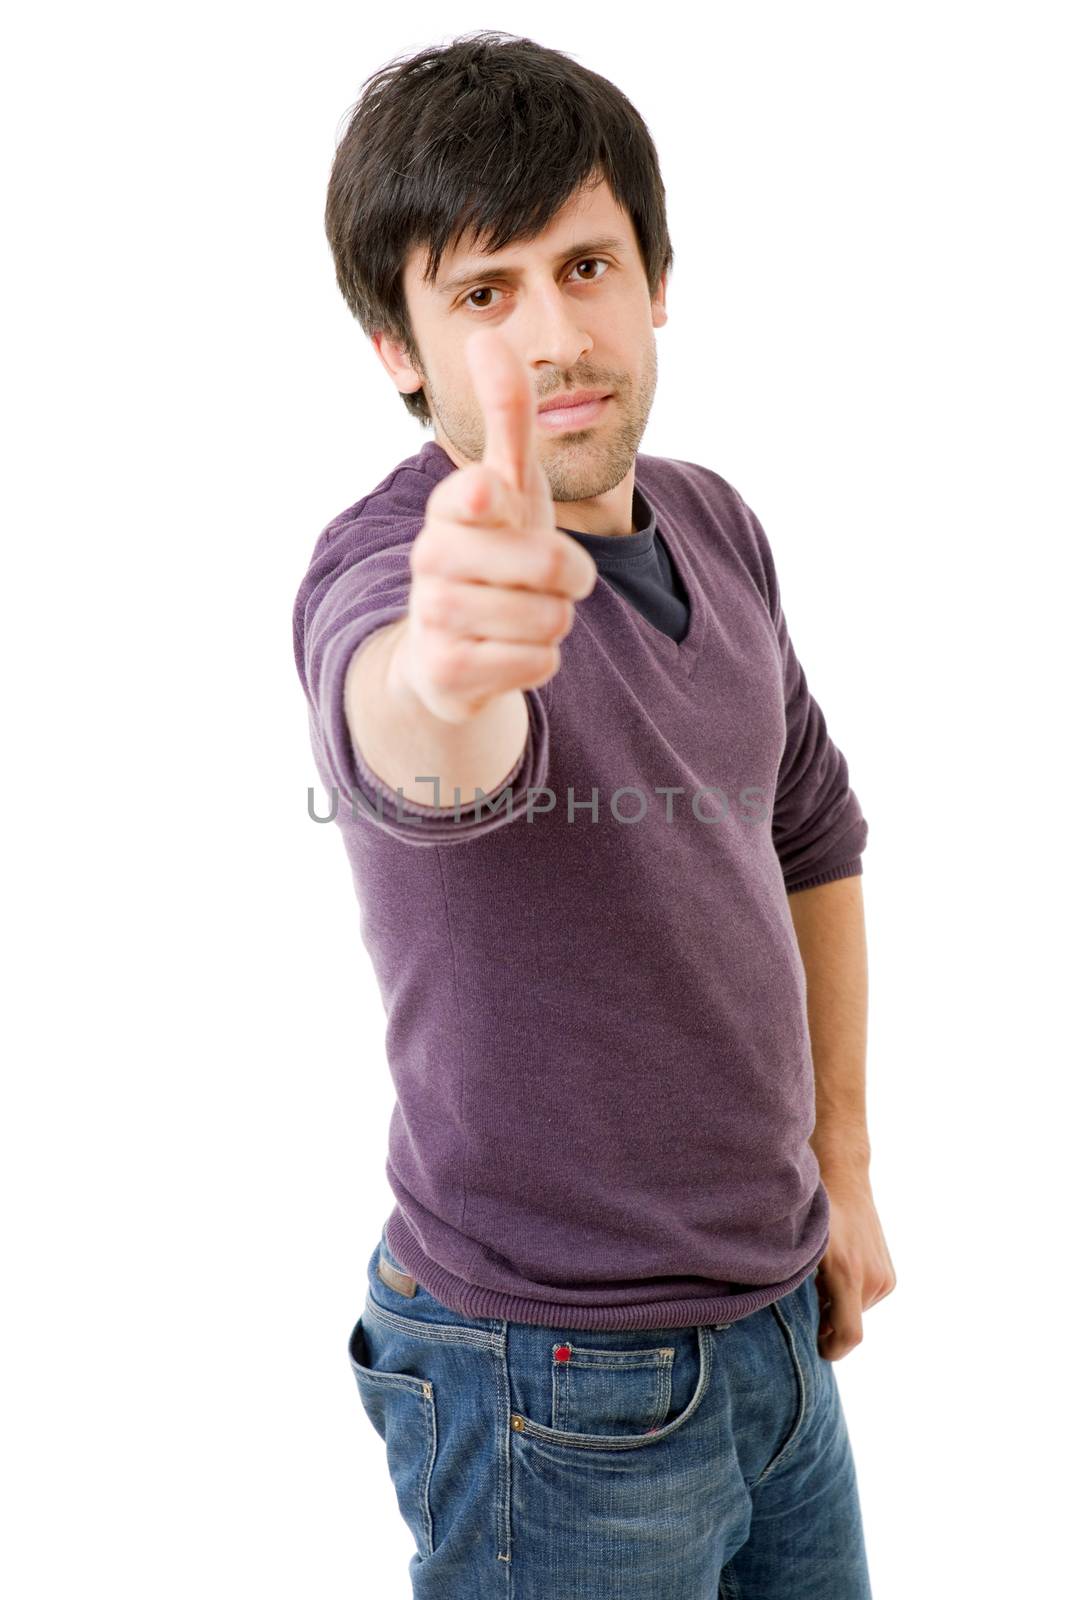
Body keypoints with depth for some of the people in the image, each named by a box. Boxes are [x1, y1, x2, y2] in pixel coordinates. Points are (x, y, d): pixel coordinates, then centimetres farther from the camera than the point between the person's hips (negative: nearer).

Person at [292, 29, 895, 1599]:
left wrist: (842, 1167, 12)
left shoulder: (716, 525, 1)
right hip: (558, 1381, -6)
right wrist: (441, 670, -67)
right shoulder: (381, 566, -20)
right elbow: (411, 743, -44)